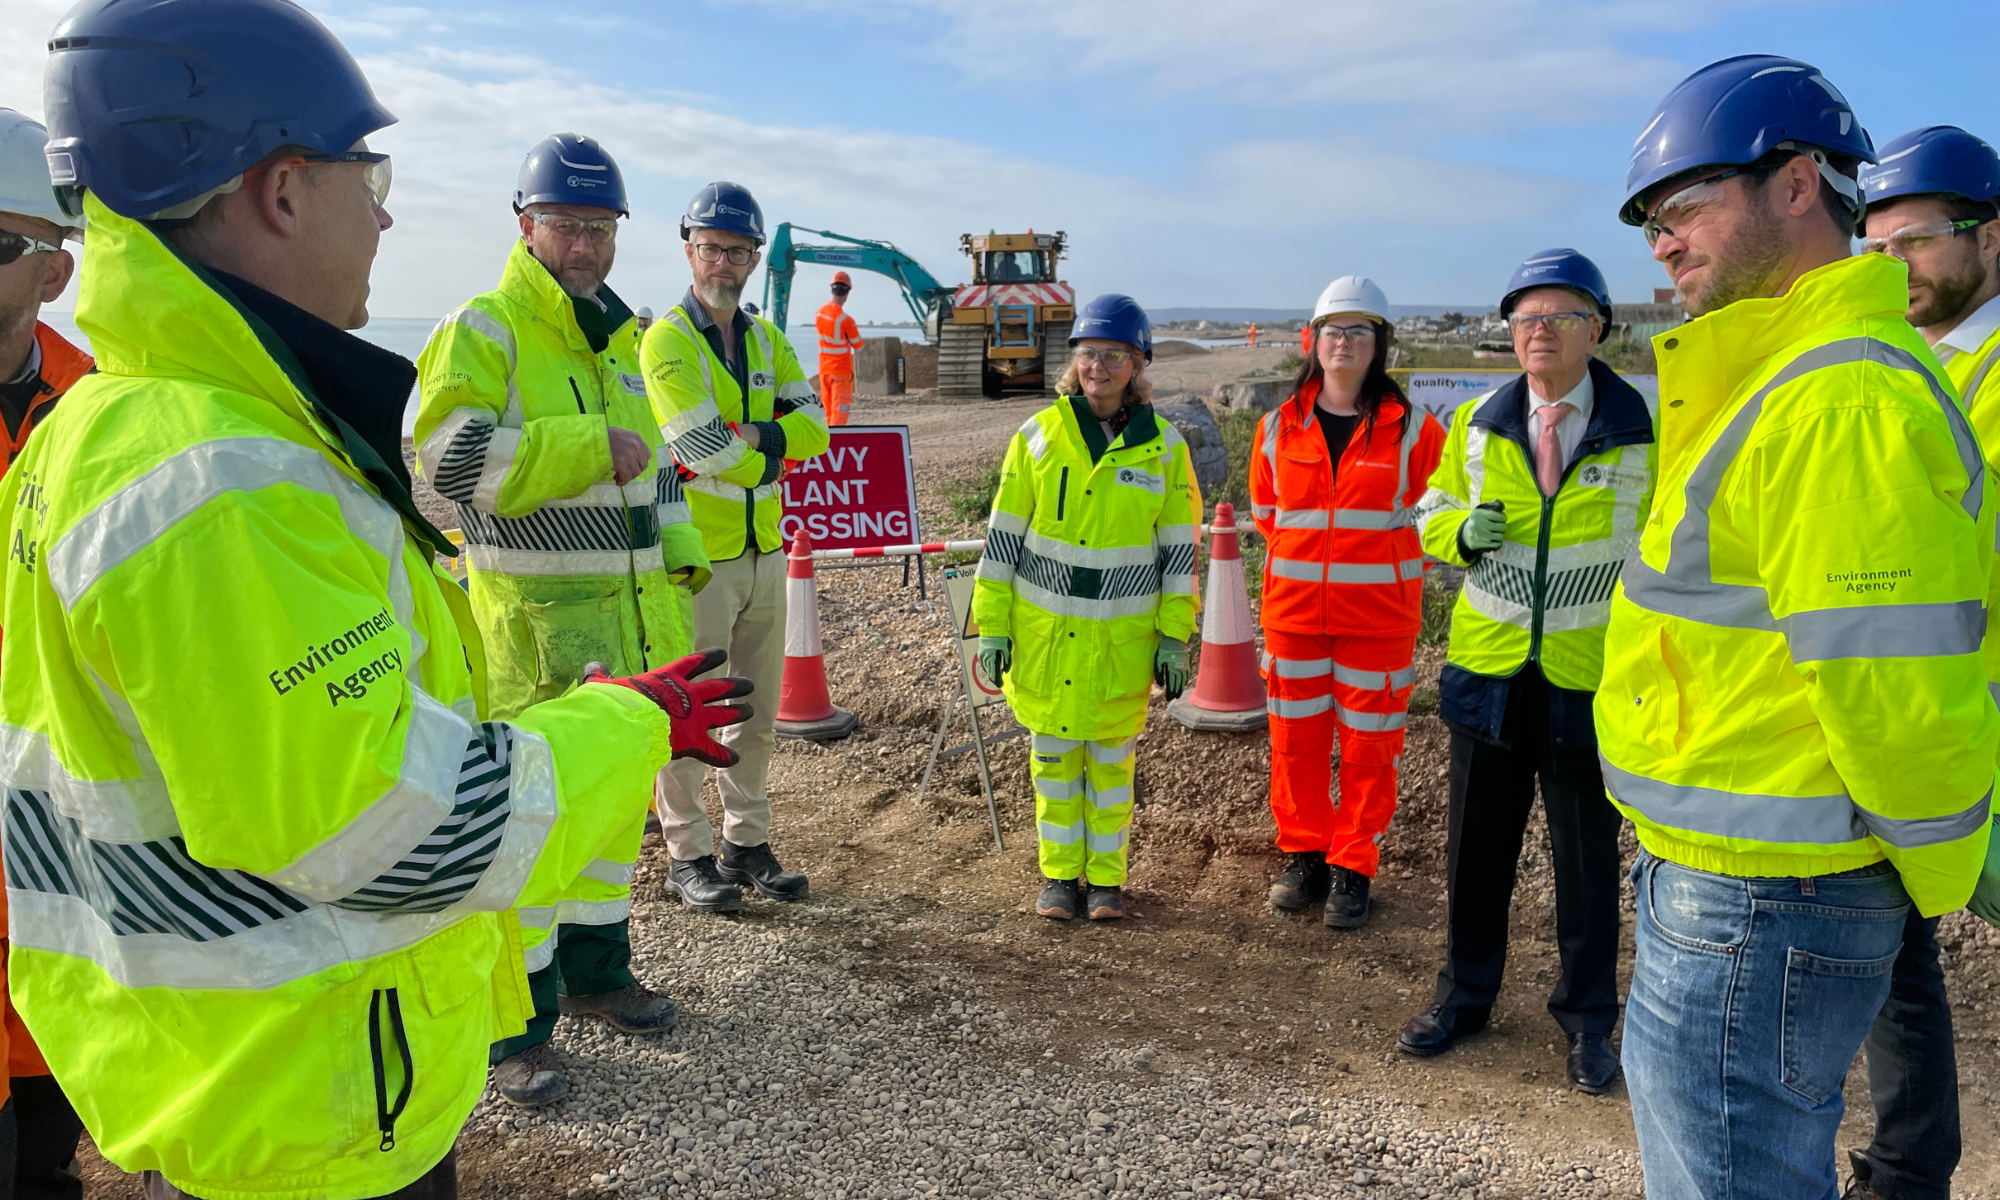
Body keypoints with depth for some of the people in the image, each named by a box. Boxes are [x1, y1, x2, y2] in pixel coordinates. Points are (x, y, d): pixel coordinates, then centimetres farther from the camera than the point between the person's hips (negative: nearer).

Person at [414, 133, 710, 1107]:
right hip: (533, 623, -7)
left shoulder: (621, 340, 17)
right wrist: (592, 447, -21)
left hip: (632, 621, 8)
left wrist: (682, 566, 16)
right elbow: (451, 454, -22)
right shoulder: (482, 332, -7)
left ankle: (595, 970, 34)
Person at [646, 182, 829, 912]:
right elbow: (706, 450, -20)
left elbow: (813, 425, -1)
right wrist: (773, 452, -6)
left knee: (755, 712, 14)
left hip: (764, 553, 7)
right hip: (698, 557, -7)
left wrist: (751, 436, -16)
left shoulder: (767, 341, 12)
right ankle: (688, 858, 14)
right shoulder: (666, 340, -9)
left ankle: (746, 844, 26)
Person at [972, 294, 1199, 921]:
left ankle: (1106, 876, 25)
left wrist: (1174, 637, 0)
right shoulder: (1038, 435, -3)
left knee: (1113, 753, 10)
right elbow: (1002, 535, 0)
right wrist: (991, 626, -1)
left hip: (1124, 631, 0)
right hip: (1045, 626, 0)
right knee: (1054, 751, 8)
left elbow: (1179, 547, 2)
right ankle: (1059, 874, 24)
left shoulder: (1164, 446, -2)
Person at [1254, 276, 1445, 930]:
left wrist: (1381, 570, 7)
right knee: (1295, 737, 9)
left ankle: (1352, 869, 18)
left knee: (1369, 743, 4)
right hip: (1293, 608, 2)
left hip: (1378, 612, -2)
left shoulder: (1411, 429, -3)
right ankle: (1303, 854, 25)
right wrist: (1306, 561, 12)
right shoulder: (1279, 427, 4)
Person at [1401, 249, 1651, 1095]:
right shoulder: (1477, 424, 2)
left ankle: (1587, 1018, 29)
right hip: (1489, 667, 2)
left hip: (1589, 677, -2)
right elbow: (1431, 514, 12)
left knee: (1587, 853, 9)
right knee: (1477, 842, 12)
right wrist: (1463, 530, -12)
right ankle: (1465, 994, 31)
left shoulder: (1643, 433, -4)